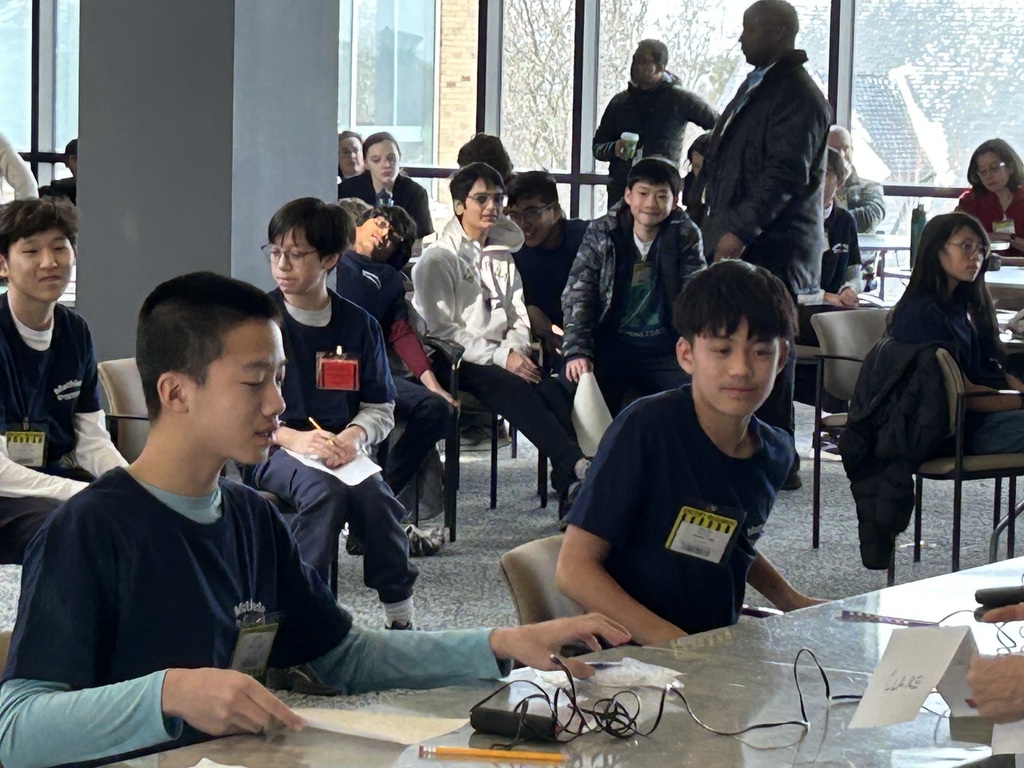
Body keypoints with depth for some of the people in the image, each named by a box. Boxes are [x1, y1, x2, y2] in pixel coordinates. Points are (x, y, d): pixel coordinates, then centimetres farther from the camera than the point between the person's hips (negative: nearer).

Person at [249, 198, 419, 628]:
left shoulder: (358, 325, 8)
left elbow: (381, 408, 11)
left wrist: (354, 435, -12)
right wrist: (291, 438, -18)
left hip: (339, 450, 2)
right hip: (272, 452, -2)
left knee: (372, 493, -30)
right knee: (325, 489, -35)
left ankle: (400, 617, -19)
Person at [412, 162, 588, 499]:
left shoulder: (503, 257, 20)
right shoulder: (437, 260, -2)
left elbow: (520, 319, 18)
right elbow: (441, 329, -9)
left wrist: (517, 351, -6)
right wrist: (501, 357, -16)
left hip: (502, 357, 6)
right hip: (457, 363, -6)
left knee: (553, 389, -27)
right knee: (516, 389, -35)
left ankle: (568, 475, -41)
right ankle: (576, 465, -46)